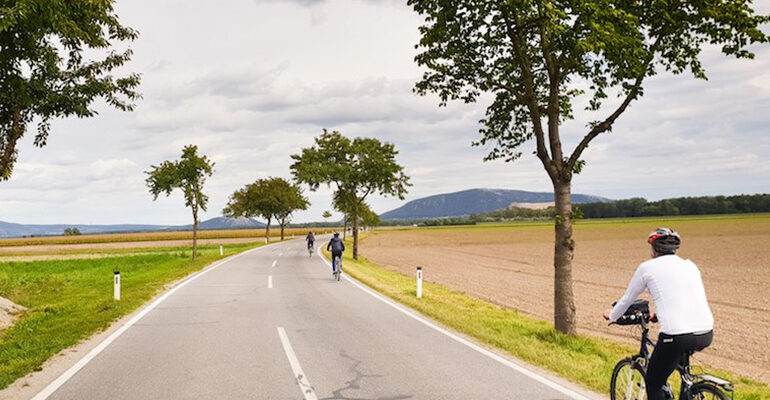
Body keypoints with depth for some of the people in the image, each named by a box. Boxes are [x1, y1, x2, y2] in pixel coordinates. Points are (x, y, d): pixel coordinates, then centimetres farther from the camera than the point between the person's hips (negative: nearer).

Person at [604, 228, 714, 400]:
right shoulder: (690, 265, 20)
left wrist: (612, 315, 39)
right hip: (707, 335, 6)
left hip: (677, 336, -6)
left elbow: (627, 299, 19)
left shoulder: (647, 267, 7)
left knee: (653, 384, 14)